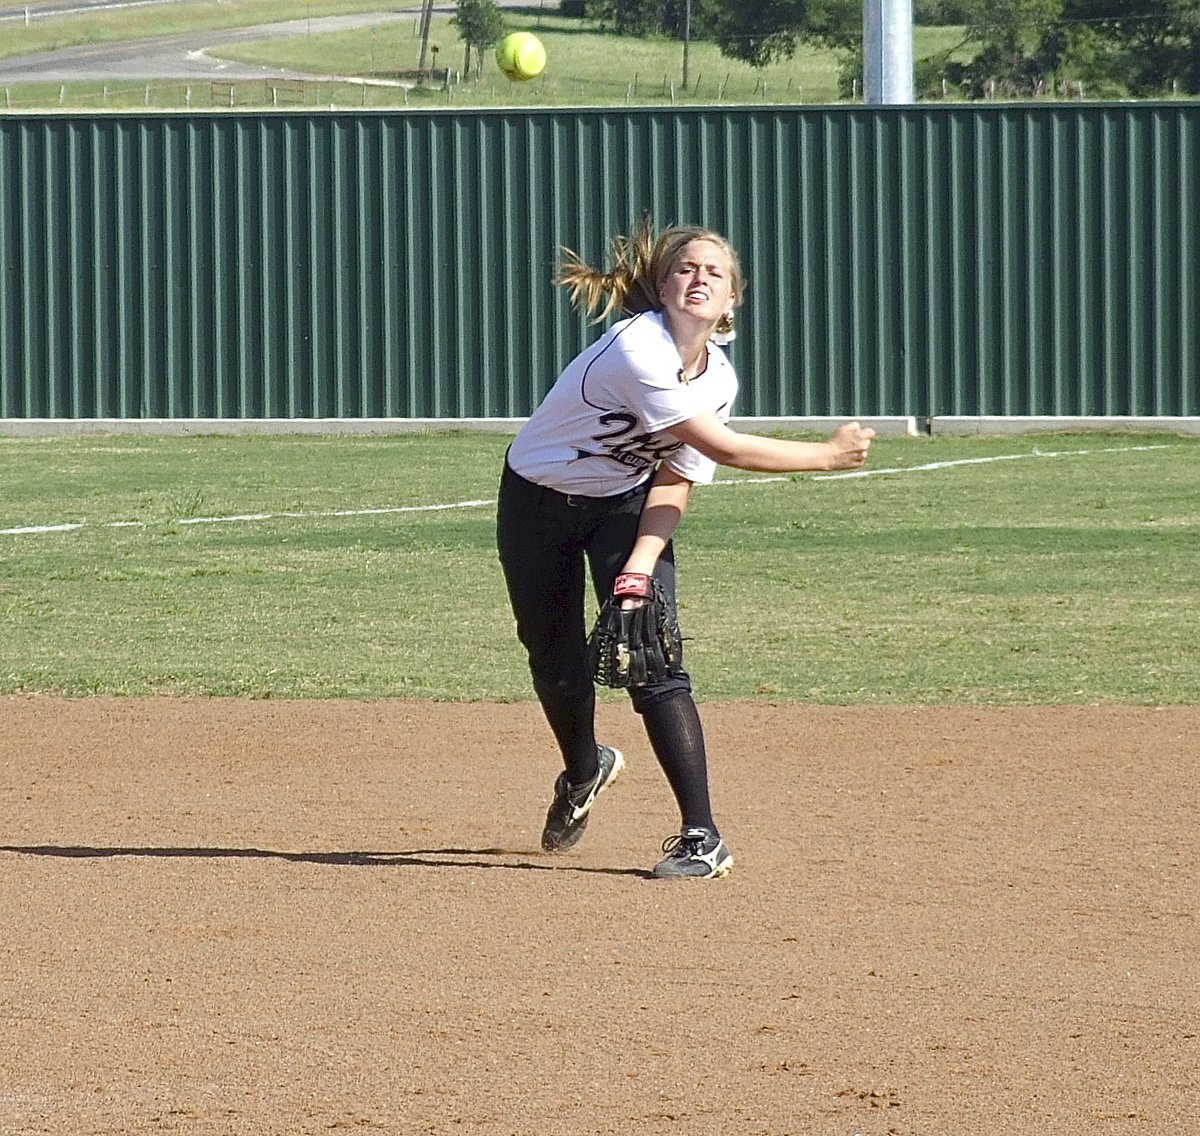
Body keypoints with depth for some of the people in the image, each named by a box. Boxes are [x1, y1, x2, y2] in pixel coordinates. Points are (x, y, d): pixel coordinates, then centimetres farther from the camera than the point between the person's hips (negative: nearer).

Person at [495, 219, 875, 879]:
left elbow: (675, 483, -11)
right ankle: (584, 771, 40)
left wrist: (641, 567, -27)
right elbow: (720, 448, -30)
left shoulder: (718, 378, -9)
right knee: (556, 663, 5)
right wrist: (827, 455, -24)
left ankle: (702, 836, -16)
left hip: (627, 505, 3)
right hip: (537, 507, -3)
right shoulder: (636, 350, -32)